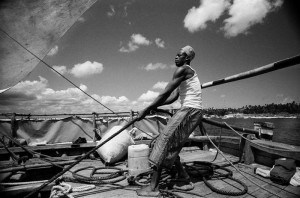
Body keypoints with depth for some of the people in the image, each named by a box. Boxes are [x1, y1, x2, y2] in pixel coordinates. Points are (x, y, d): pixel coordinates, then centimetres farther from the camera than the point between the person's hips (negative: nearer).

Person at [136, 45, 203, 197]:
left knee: (164, 140, -13)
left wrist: (146, 110, -12)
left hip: (189, 110, -10)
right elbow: (173, 97, 18)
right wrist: (154, 106, 9)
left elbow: (165, 93, -16)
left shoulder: (183, 70, -8)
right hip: (192, 112, 10)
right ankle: (182, 174, 27)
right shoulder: (187, 73, 24)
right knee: (171, 144, 15)